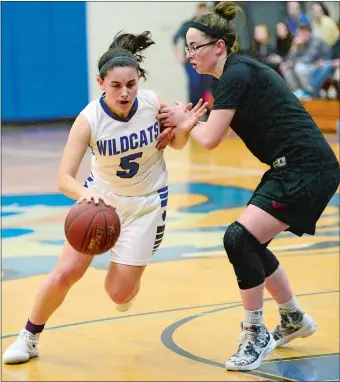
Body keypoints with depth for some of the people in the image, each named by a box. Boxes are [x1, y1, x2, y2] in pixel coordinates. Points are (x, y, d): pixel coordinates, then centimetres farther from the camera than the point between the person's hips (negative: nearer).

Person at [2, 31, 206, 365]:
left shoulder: (153, 104, -19)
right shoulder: (89, 119, -25)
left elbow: (177, 144, 2)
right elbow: (64, 179, -31)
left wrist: (183, 129, -22)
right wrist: (86, 194, -53)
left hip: (146, 203, 0)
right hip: (100, 197, 0)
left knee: (119, 292, -4)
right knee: (65, 273, -7)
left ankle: (129, 283, 35)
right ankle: (29, 338, 17)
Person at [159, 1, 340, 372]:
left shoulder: (237, 74, -14)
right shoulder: (241, 71, 14)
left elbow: (210, 139, -16)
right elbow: (218, 132, 20)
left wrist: (185, 121, 3)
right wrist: (189, 121, 2)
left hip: (307, 169, -10)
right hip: (291, 168, 10)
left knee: (239, 238, -16)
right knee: (249, 245, 17)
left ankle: (256, 336, -2)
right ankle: (294, 320, 35)